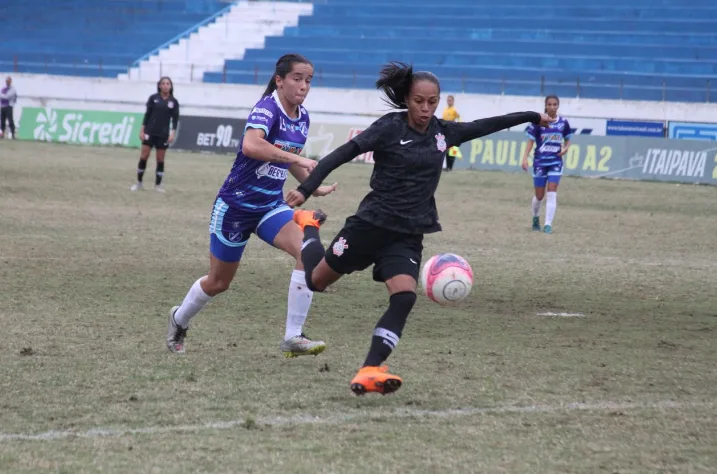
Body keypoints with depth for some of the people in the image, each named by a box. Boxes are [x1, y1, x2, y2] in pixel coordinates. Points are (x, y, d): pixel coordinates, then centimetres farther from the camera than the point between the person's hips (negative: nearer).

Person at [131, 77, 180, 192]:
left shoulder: (174, 101, 1)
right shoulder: (153, 98, 0)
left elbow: (175, 118, 2)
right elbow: (147, 114, 2)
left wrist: (173, 133, -8)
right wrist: (142, 130, -2)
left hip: (163, 134, 0)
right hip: (150, 132, 0)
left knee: (160, 159, 4)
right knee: (143, 157, -3)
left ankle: (158, 185, 12)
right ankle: (138, 183, 8)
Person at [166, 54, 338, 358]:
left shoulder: (302, 118, 3)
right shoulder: (267, 108, -20)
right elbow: (250, 145, -41)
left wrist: (314, 188, 18)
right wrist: (297, 158, -43)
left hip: (270, 206, 6)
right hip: (236, 205, -6)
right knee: (218, 282, 10)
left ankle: (293, 337, -17)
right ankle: (179, 320, 42)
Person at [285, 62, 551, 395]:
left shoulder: (443, 132, 5)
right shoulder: (390, 128, -11)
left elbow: (485, 126, 18)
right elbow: (342, 154, -16)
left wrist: (532, 117, 24)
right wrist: (306, 189, -26)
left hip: (408, 236, 3)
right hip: (371, 224, -3)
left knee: (404, 298, -19)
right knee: (316, 281, 11)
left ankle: (369, 373, -23)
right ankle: (309, 227, 43)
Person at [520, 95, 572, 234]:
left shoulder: (563, 123, 0)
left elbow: (567, 140, 14)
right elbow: (531, 141, -4)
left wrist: (565, 148, -7)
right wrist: (525, 158, -13)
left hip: (556, 162, 1)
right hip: (540, 161, -1)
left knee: (552, 193, -9)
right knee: (539, 195, 6)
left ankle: (548, 224, -8)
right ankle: (535, 217, 34)